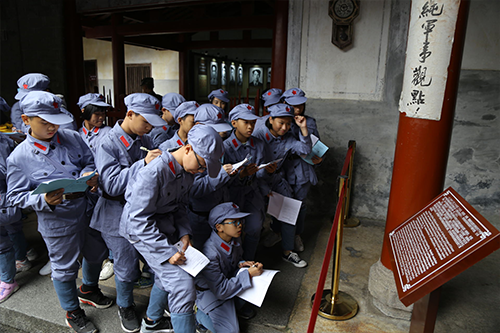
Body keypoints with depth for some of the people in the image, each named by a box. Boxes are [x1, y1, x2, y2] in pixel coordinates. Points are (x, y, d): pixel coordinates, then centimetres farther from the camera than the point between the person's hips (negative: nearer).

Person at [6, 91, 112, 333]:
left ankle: (88, 289, 54)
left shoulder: (72, 138, -3)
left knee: (96, 254, 23)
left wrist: (90, 174, -14)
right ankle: (73, 313, 40)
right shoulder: (19, 158, -13)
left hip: (88, 210, 5)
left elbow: (89, 161, 9)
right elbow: (16, 196, -8)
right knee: (65, 268, 14)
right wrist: (43, 200, -27)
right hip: (57, 221, -4)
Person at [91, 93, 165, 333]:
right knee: (126, 266, 9)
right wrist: (144, 164, -31)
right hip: (118, 216, -5)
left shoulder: (145, 140, 1)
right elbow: (112, 184, -24)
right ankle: (125, 307, 37)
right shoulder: (108, 144, -16)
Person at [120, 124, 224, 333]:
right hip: (142, 230, -9)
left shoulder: (187, 171, -5)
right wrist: (168, 251, -26)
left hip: (166, 227, 9)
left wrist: (184, 233, -5)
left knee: (167, 275, 25)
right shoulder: (154, 173, -31)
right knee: (183, 283, -13)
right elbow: (140, 220, -27)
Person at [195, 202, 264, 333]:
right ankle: (198, 312, 8)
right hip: (211, 291, -7)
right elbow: (221, 291, -31)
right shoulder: (210, 252, -34)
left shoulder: (235, 240, -11)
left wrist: (241, 264, -12)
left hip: (229, 279, 7)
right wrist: (248, 274, -30)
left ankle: (232, 307, 7)